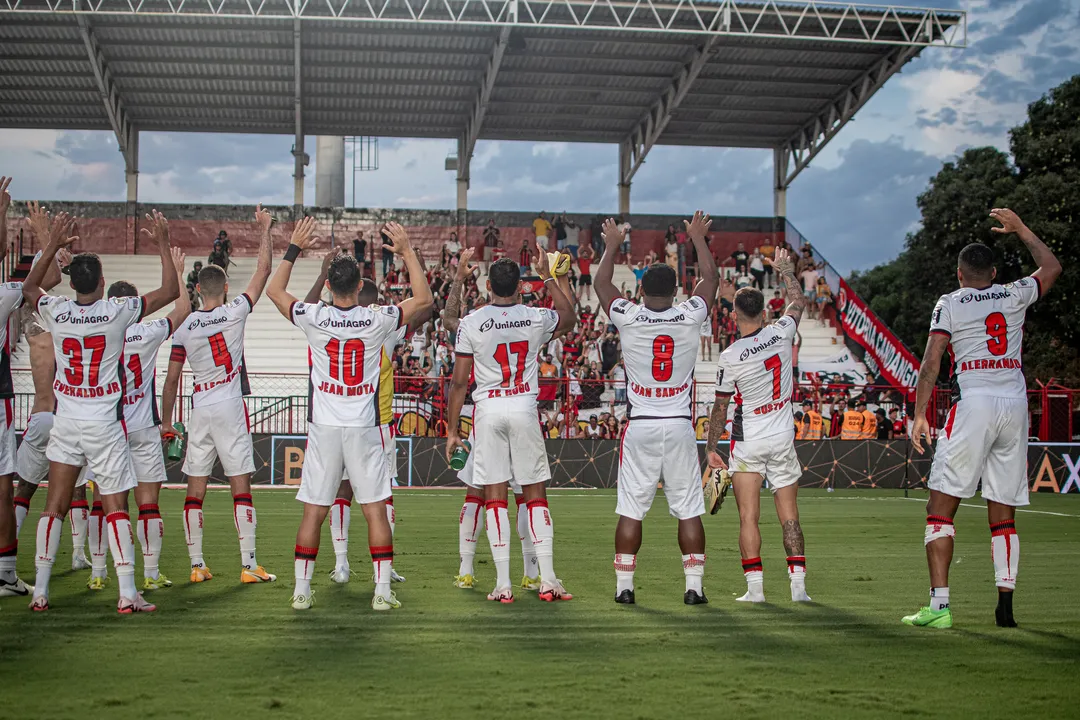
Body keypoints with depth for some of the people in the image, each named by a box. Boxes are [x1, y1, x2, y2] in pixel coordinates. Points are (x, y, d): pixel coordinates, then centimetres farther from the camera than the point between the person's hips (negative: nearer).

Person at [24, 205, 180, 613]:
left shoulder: (55, 312, -3)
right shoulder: (117, 313, -11)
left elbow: (28, 288, 21)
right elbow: (171, 291, -1)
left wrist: (53, 246, 24)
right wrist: (162, 244, 6)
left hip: (65, 422, 3)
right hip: (104, 425, -3)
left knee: (54, 506, 8)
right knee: (115, 509, -1)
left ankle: (40, 591, 8)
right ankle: (127, 594, -4)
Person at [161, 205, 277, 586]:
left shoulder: (184, 327, 2)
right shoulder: (235, 312, -5)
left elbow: (171, 380, 5)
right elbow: (263, 272, 5)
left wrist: (165, 422, 14)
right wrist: (265, 229, 15)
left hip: (200, 411, 3)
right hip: (231, 409, -2)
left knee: (195, 490, 7)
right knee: (240, 486, -1)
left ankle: (197, 565, 9)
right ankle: (249, 564, -3)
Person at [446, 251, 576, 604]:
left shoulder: (471, 323, -4)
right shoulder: (536, 319, 0)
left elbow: (459, 381, -2)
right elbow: (569, 317, 24)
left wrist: (453, 430, 5)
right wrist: (547, 276, 30)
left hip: (488, 409, -1)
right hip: (524, 407, 1)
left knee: (495, 496, 3)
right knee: (535, 494, 7)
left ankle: (503, 584, 1)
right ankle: (548, 580, 4)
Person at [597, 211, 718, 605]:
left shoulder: (629, 318, -5)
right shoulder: (690, 317, -4)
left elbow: (601, 282, 13)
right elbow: (711, 278, 15)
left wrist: (612, 244, 27)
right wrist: (698, 238, 27)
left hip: (640, 427, 0)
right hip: (680, 426, 0)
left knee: (631, 509, 4)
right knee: (688, 509, 4)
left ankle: (624, 584, 6)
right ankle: (693, 584, 4)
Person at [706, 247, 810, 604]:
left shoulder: (729, 357, -13)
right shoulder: (781, 333, -5)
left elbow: (720, 408, -6)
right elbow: (798, 303, 18)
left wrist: (711, 447, 5)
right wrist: (786, 271, 34)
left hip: (748, 442, -3)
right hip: (783, 440, 3)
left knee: (748, 518, 1)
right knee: (789, 517, 6)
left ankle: (755, 587, -3)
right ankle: (798, 585, 2)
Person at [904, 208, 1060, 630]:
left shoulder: (950, 304, 4)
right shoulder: (1015, 296, 13)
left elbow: (931, 362, -5)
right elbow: (1052, 268, 33)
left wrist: (920, 414, -4)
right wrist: (1020, 229, 42)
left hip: (974, 403, -4)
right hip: (1016, 405, 4)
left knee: (941, 509, -1)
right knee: (1003, 514, 11)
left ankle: (939, 606, -9)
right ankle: (1005, 606, 5)